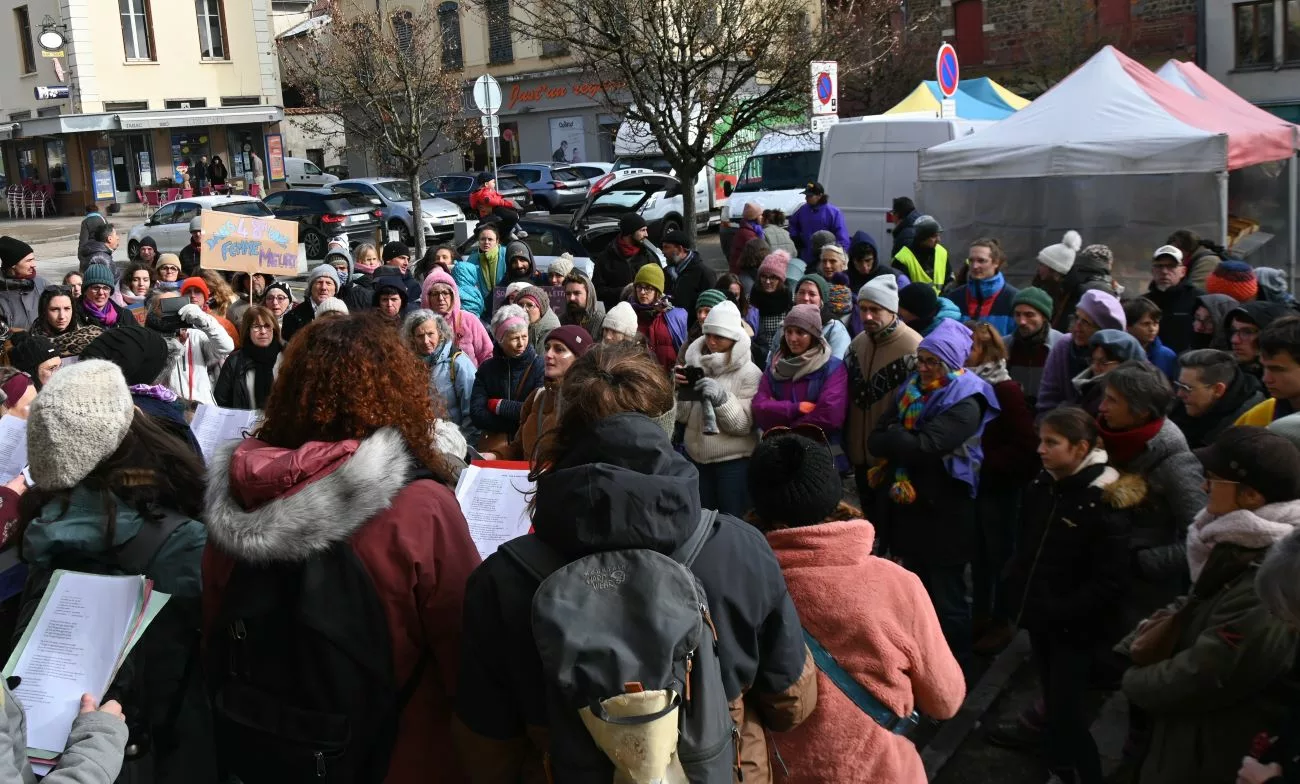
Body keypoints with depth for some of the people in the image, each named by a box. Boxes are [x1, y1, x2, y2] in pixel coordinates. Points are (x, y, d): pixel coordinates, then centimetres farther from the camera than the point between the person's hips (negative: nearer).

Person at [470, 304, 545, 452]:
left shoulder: (540, 367, -1)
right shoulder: (486, 368, 12)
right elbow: (476, 414, 2)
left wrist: (498, 405, 0)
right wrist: (516, 423, -9)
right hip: (492, 447, 2)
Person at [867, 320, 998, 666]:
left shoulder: (966, 403, -16)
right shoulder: (911, 390, 7)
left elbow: (924, 445, -27)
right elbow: (875, 438, 0)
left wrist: (890, 438, -11)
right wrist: (900, 440, -19)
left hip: (944, 512, -7)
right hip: (908, 507, 7)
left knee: (946, 599, 4)